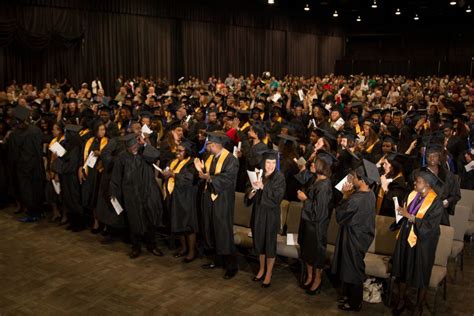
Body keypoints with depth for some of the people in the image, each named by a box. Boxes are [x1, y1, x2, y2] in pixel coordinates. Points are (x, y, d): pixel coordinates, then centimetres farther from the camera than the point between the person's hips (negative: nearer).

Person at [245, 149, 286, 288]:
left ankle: (268, 274, 18)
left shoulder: (279, 178, -10)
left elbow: (277, 197, -18)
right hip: (258, 213, 4)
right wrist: (252, 191, -17)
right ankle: (262, 269, 32)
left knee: (270, 245, 5)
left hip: (271, 215, -4)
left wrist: (263, 187, -25)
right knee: (260, 242, 15)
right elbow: (249, 197, 6)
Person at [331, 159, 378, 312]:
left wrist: (345, 196, -11)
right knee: (352, 268, 24)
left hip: (353, 238, -8)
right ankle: (349, 294, 41)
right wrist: (350, 194, -6)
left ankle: (354, 303, 29)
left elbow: (340, 216, -17)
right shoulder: (370, 194, -7)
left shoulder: (355, 200, -33)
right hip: (362, 235, 8)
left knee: (352, 269, 11)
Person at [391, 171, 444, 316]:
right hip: (406, 238, 6)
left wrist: (409, 216, -25)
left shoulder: (436, 202, -18)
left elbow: (430, 225, -22)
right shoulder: (412, 195, 0)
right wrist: (400, 211, -11)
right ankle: (402, 299, 35)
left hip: (422, 243, -5)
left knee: (421, 275, 11)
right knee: (403, 270, 16)